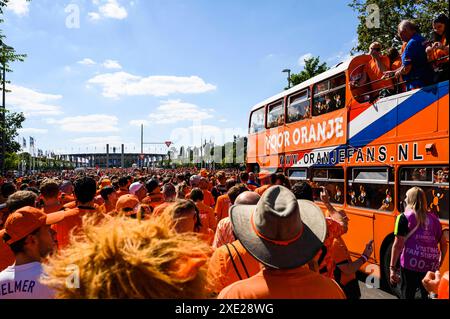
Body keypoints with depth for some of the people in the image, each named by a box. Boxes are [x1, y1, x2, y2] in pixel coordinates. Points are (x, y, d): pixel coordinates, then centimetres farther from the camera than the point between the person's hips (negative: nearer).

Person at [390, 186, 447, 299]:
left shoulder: (404, 217, -2)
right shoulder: (433, 218, 11)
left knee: (407, 295, 10)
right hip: (431, 266, 4)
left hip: (411, 265, -4)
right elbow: (443, 244, 16)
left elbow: (398, 244, -8)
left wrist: (392, 268, -5)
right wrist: (439, 263, 29)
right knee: (429, 296, 19)